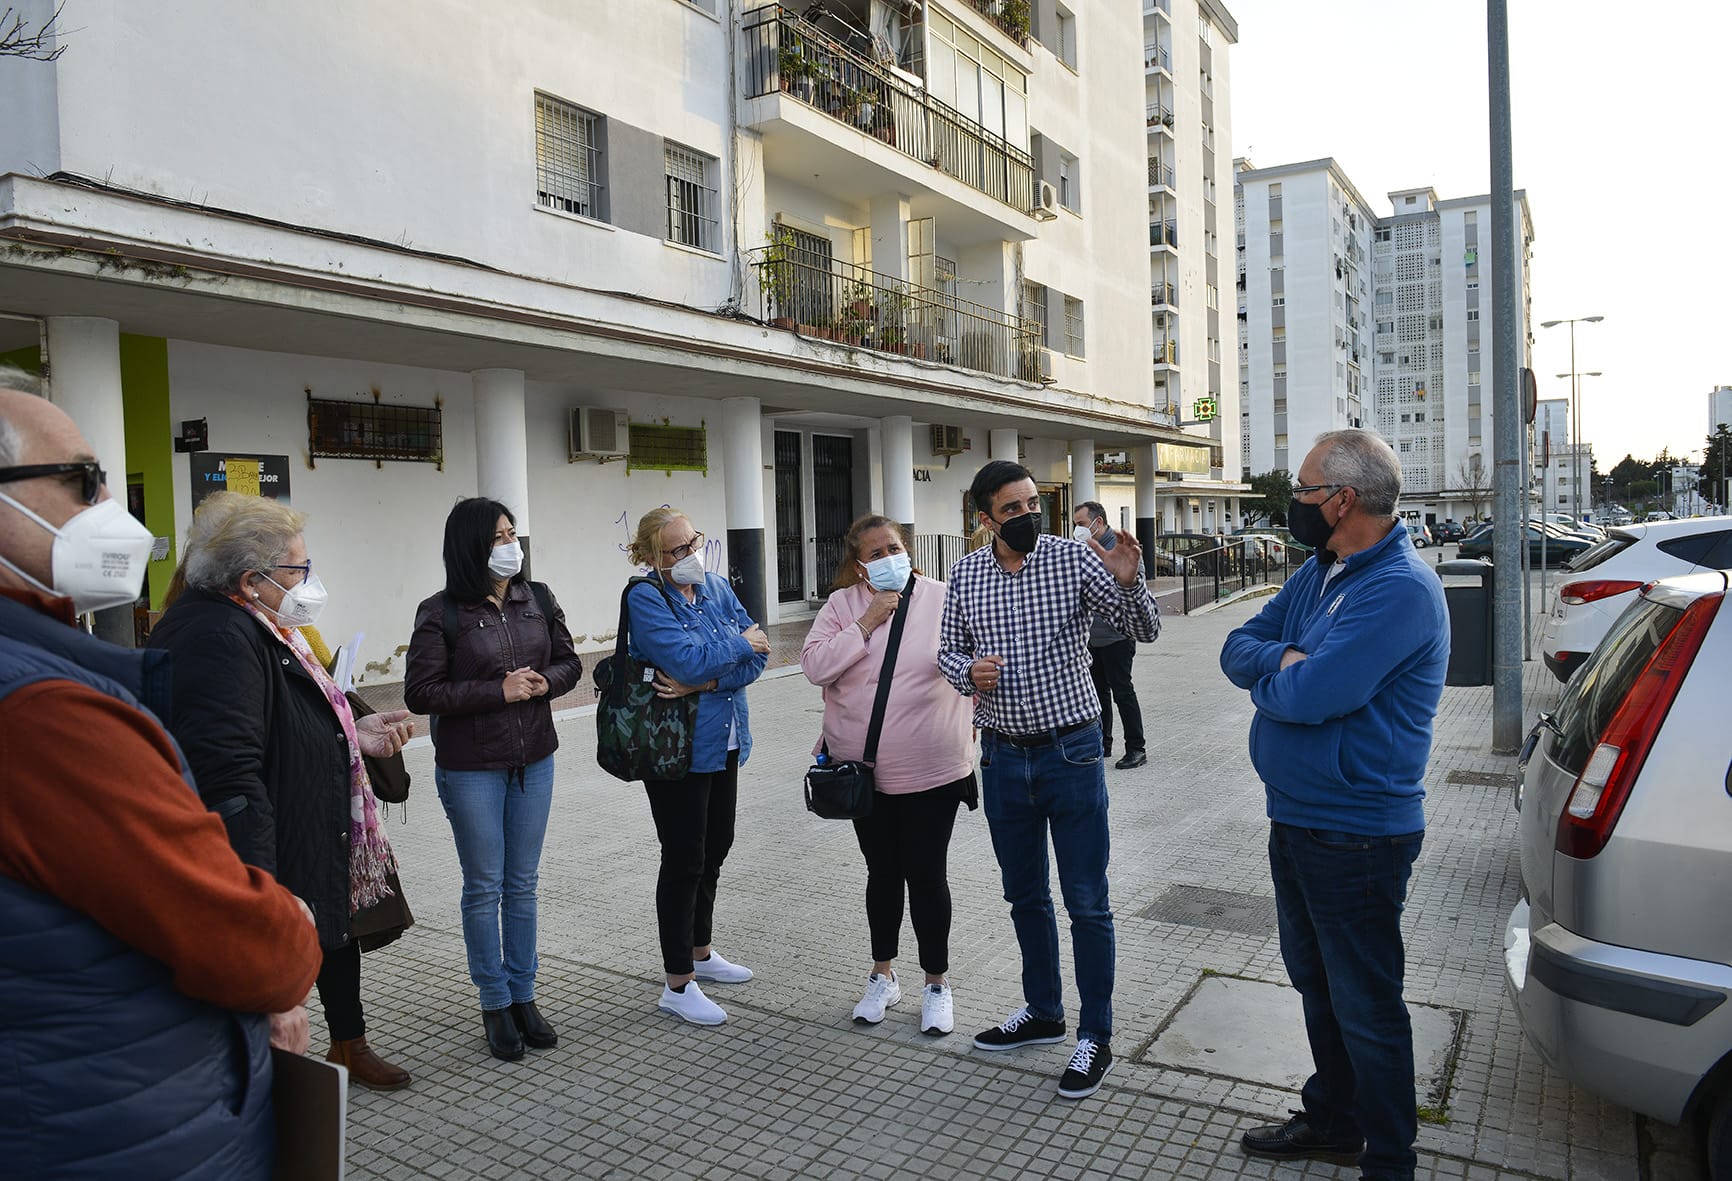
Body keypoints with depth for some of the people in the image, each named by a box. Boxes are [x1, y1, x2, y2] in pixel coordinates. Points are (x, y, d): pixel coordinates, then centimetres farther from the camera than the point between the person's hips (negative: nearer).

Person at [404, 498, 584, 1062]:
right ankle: (495, 1004, 22)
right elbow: (420, 692, -14)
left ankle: (523, 995, 27)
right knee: (485, 887, 7)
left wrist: (545, 681, -12)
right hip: (470, 768, -4)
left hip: (534, 761, 4)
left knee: (523, 883, 13)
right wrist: (499, 691, -20)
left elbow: (569, 661, 10)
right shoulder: (441, 612, -11)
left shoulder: (538, 599, 2)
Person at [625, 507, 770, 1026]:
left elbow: (757, 653, -5)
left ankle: (699, 952, 37)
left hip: (722, 743, 7)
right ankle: (678, 984, 14)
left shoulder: (717, 587, 5)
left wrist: (705, 682, -19)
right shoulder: (645, 599, -14)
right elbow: (687, 658, -28)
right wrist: (738, 643, -12)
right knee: (684, 859, 1)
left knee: (715, 848, 18)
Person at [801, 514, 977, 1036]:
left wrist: (975, 724, 3)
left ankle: (936, 983, 25)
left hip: (931, 771, -2)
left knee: (927, 875, 6)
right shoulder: (843, 605, -1)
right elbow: (814, 666, -11)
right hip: (865, 771, 2)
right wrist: (867, 622, -16)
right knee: (883, 873, 16)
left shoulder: (943, 600, -4)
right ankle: (882, 976, 34)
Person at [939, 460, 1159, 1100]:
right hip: (1002, 755, 4)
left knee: (1087, 902, 4)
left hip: (1070, 751, -4)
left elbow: (1143, 629, -11)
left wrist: (1128, 581, -32)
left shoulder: (1074, 557, -8)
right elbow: (948, 649, 11)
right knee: (1025, 896, 18)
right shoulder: (966, 573, 1)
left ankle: (1095, 1036, 20)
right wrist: (968, 671, -12)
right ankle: (1042, 1011, 36)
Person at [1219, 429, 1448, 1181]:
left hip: (1355, 835, -9)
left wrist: (1271, 674, -7)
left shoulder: (1400, 588, -23)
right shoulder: (1317, 574, 8)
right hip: (1295, 818, 9)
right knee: (1317, 986, 23)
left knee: (1365, 1008, 6)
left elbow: (1308, 696, -29)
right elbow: (1237, 648, 6)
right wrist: (1287, 660, -14)